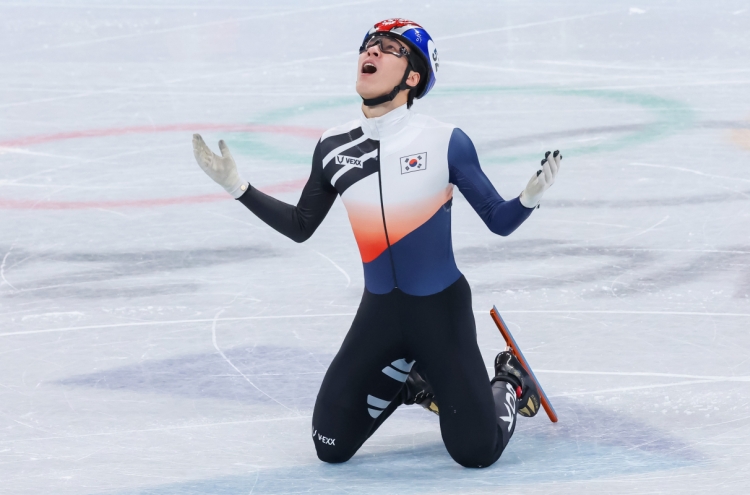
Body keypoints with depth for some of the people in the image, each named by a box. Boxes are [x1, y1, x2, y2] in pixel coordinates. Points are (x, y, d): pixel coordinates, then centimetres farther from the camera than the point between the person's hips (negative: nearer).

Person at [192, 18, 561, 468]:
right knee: (330, 447, 1)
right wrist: (237, 186, 4)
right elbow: (300, 227, 10)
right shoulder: (333, 148, -3)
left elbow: (500, 221, -9)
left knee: (476, 452, -8)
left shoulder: (445, 142, -15)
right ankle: (407, 380, 28)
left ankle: (509, 382, 25)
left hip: (441, 311, -4)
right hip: (379, 312, 4)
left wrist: (531, 195, -29)